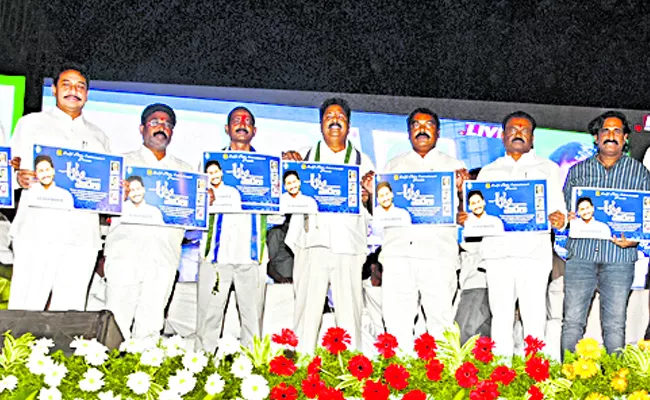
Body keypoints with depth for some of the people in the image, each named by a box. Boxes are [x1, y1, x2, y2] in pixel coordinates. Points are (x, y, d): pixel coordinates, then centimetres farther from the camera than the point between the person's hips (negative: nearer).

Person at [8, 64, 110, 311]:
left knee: (70, 311, -2)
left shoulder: (98, 137, 25)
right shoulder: (32, 123, 16)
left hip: (83, 235, 3)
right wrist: (19, 177, -16)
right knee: (26, 309, -10)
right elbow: (14, 167, 7)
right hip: (38, 231, -3)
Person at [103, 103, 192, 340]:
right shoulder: (124, 162, 13)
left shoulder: (184, 170, 21)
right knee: (117, 323, -8)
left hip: (165, 256, 2)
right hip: (125, 251, -2)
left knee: (151, 326, -1)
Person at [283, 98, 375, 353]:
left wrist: (371, 190, -10)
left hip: (348, 245, 0)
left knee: (349, 311, -3)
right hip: (312, 243, 0)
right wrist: (286, 163, -8)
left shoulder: (361, 161, 17)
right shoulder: (304, 156, 17)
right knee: (307, 309, -3)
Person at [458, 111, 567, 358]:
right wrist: (465, 218, -6)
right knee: (501, 314, 0)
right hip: (497, 250, 2)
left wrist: (558, 219, -14)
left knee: (534, 315, -6)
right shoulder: (489, 171, 22)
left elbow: (558, 208, 9)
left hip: (534, 250, -1)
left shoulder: (548, 168, 17)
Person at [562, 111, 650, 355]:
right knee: (572, 321, -1)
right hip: (581, 254, 1)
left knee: (615, 324, 2)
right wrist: (567, 219, -9)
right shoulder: (578, 170, 13)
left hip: (619, 256, 0)